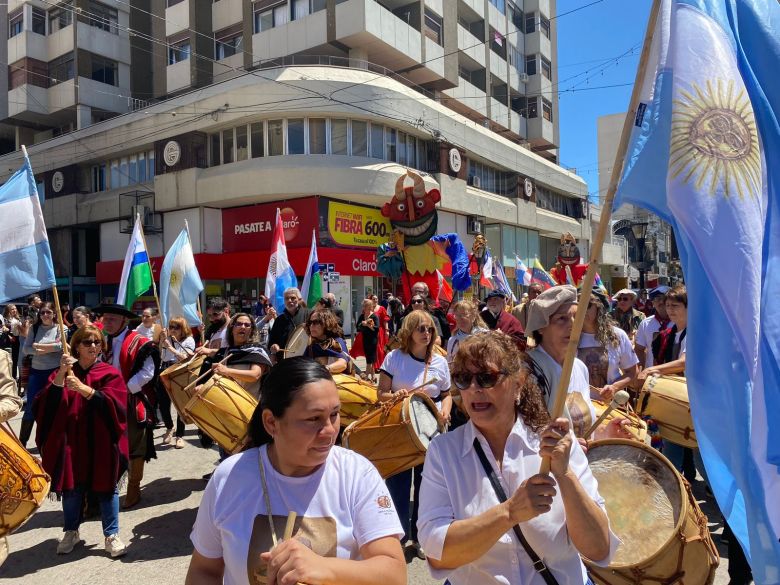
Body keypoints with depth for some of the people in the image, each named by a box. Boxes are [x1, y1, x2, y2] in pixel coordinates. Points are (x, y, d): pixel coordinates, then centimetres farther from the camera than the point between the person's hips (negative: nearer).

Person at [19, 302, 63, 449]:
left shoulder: (60, 328, -4)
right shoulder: (34, 328, 3)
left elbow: (60, 346, -19)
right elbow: (26, 349, -5)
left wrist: (37, 346, -12)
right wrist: (49, 348, -17)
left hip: (54, 371, -2)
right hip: (36, 371, 2)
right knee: (31, 407, 5)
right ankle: (22, 441, 17)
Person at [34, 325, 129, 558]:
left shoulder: (110, 373, -1)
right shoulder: (63, 373, 6)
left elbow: (113, 404, -15)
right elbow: (48, 403, -9)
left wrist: (83, 389, -26)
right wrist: (61, 374, -22)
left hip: (101, 442, -2)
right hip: (70, 440, 2)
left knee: (106, 487, 4)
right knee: (71, 487, 10)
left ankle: (111, 535, 16)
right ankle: (71, 532, 31)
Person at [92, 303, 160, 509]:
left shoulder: (139, 343, -13)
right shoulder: (106, 343, 11)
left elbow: (147, 373, -17)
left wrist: (125, 389, -19)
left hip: (134, 403, -6)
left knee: (135, 448, 5)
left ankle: (134, 489, 20)